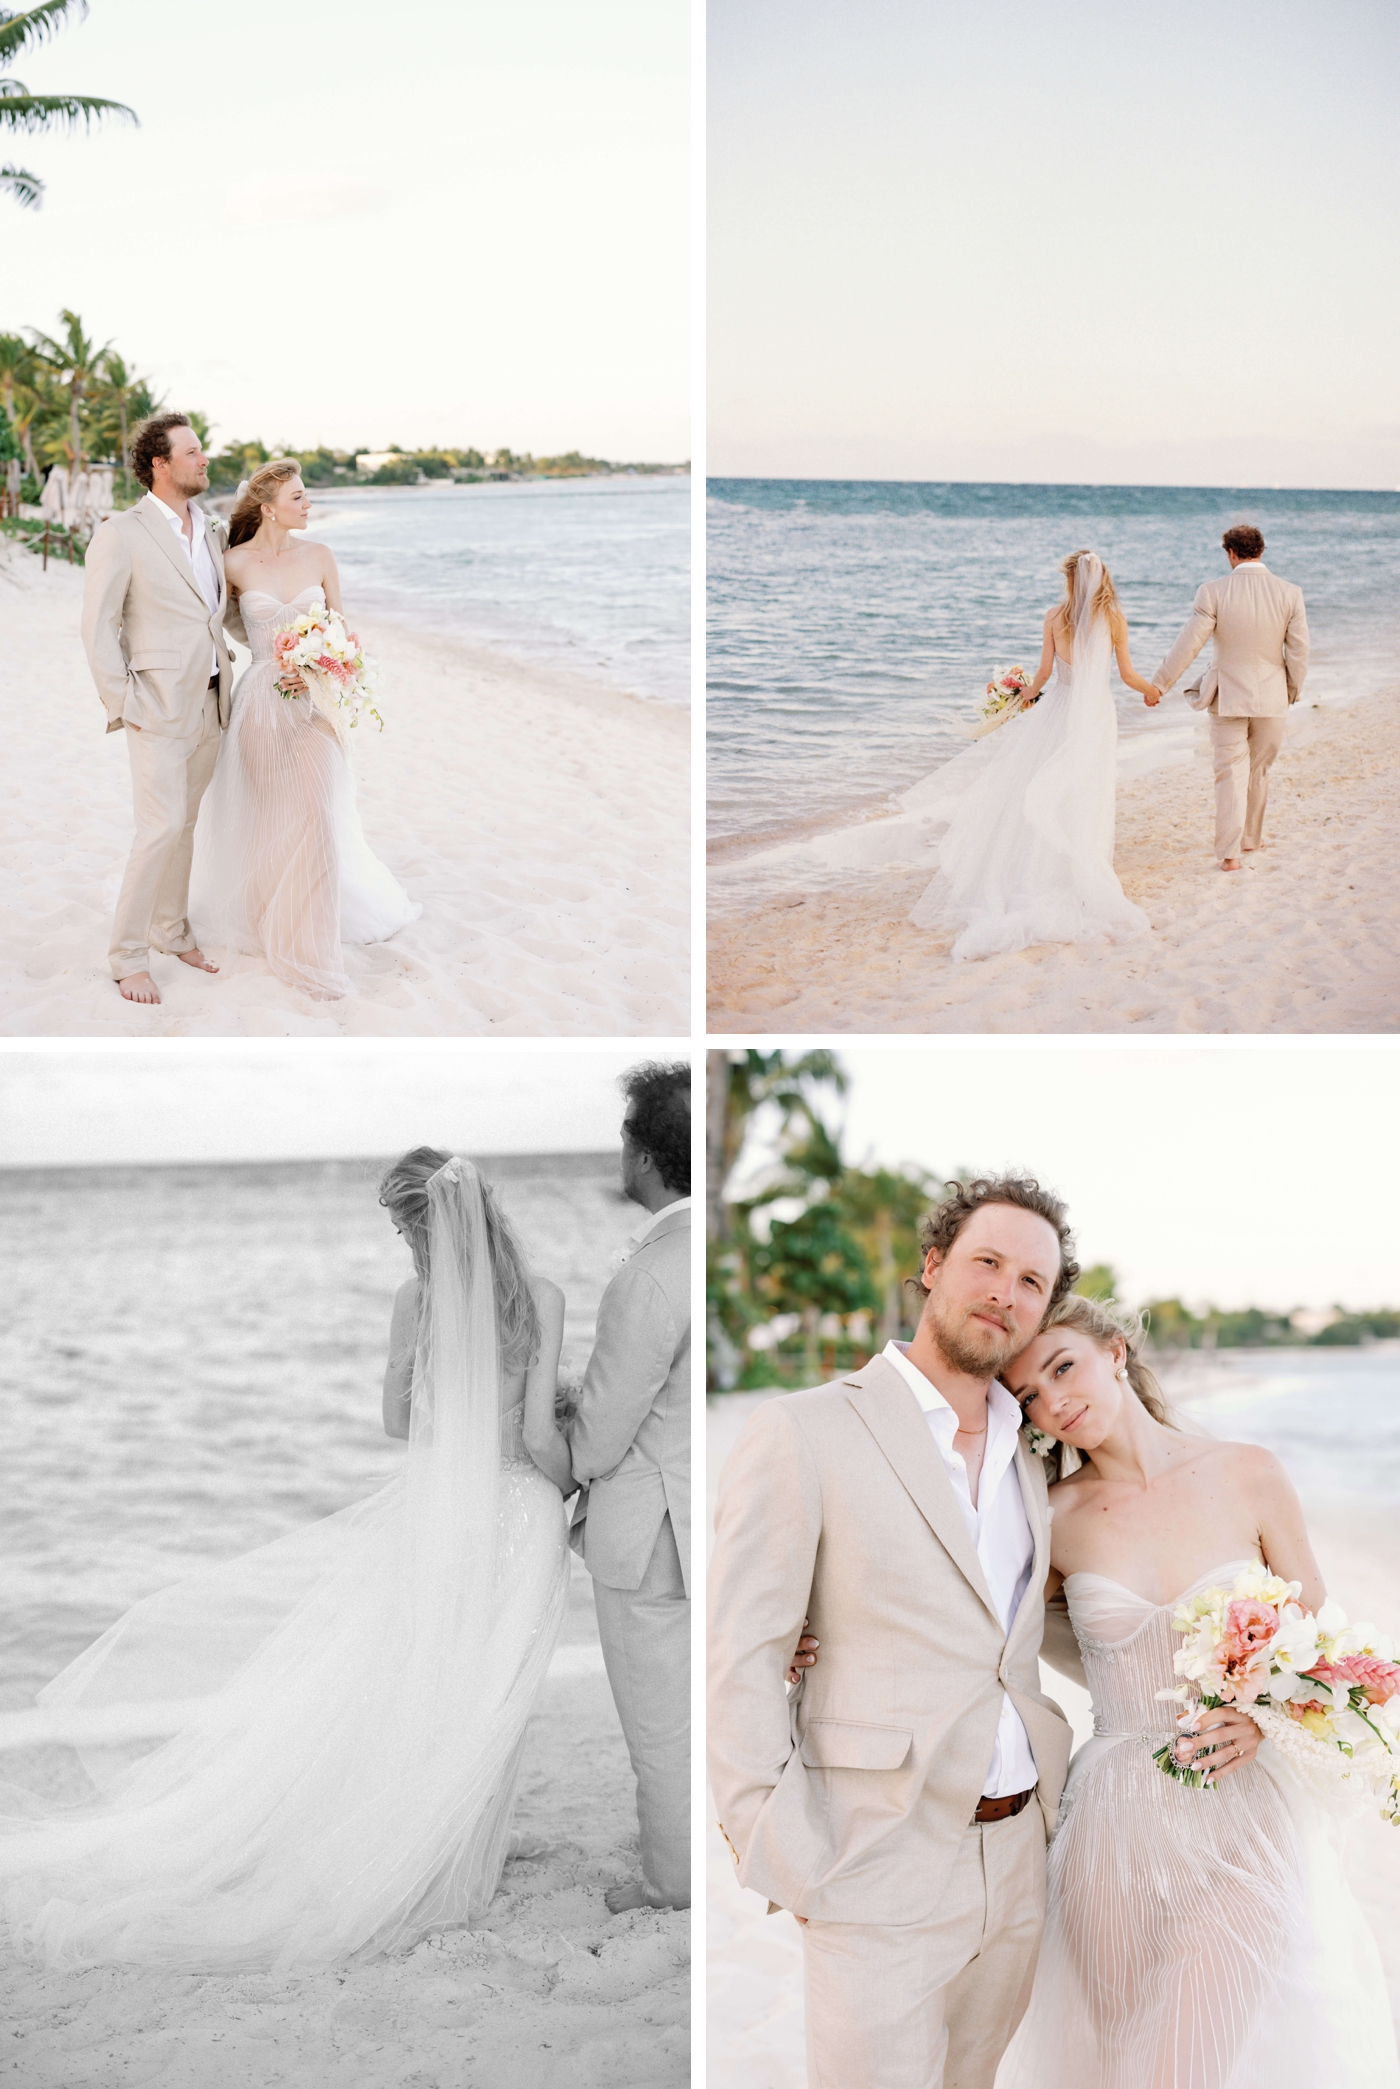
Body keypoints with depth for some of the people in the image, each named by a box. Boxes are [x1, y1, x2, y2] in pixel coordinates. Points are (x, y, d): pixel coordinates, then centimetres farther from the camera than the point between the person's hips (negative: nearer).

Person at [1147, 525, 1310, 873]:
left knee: (1230, 774, 4)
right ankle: (1250, 838, 33)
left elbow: (1187, 645, -11)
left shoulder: (1213, 593, -12)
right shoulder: (1290, 594, -7)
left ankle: (1230, 852, -3)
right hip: (1272, 699, 2)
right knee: (1259, 772, 19)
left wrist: (1158, 685, -2)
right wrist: (1293, 691, 13)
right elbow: (1298, 651, -3)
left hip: (1229, 697, -2)